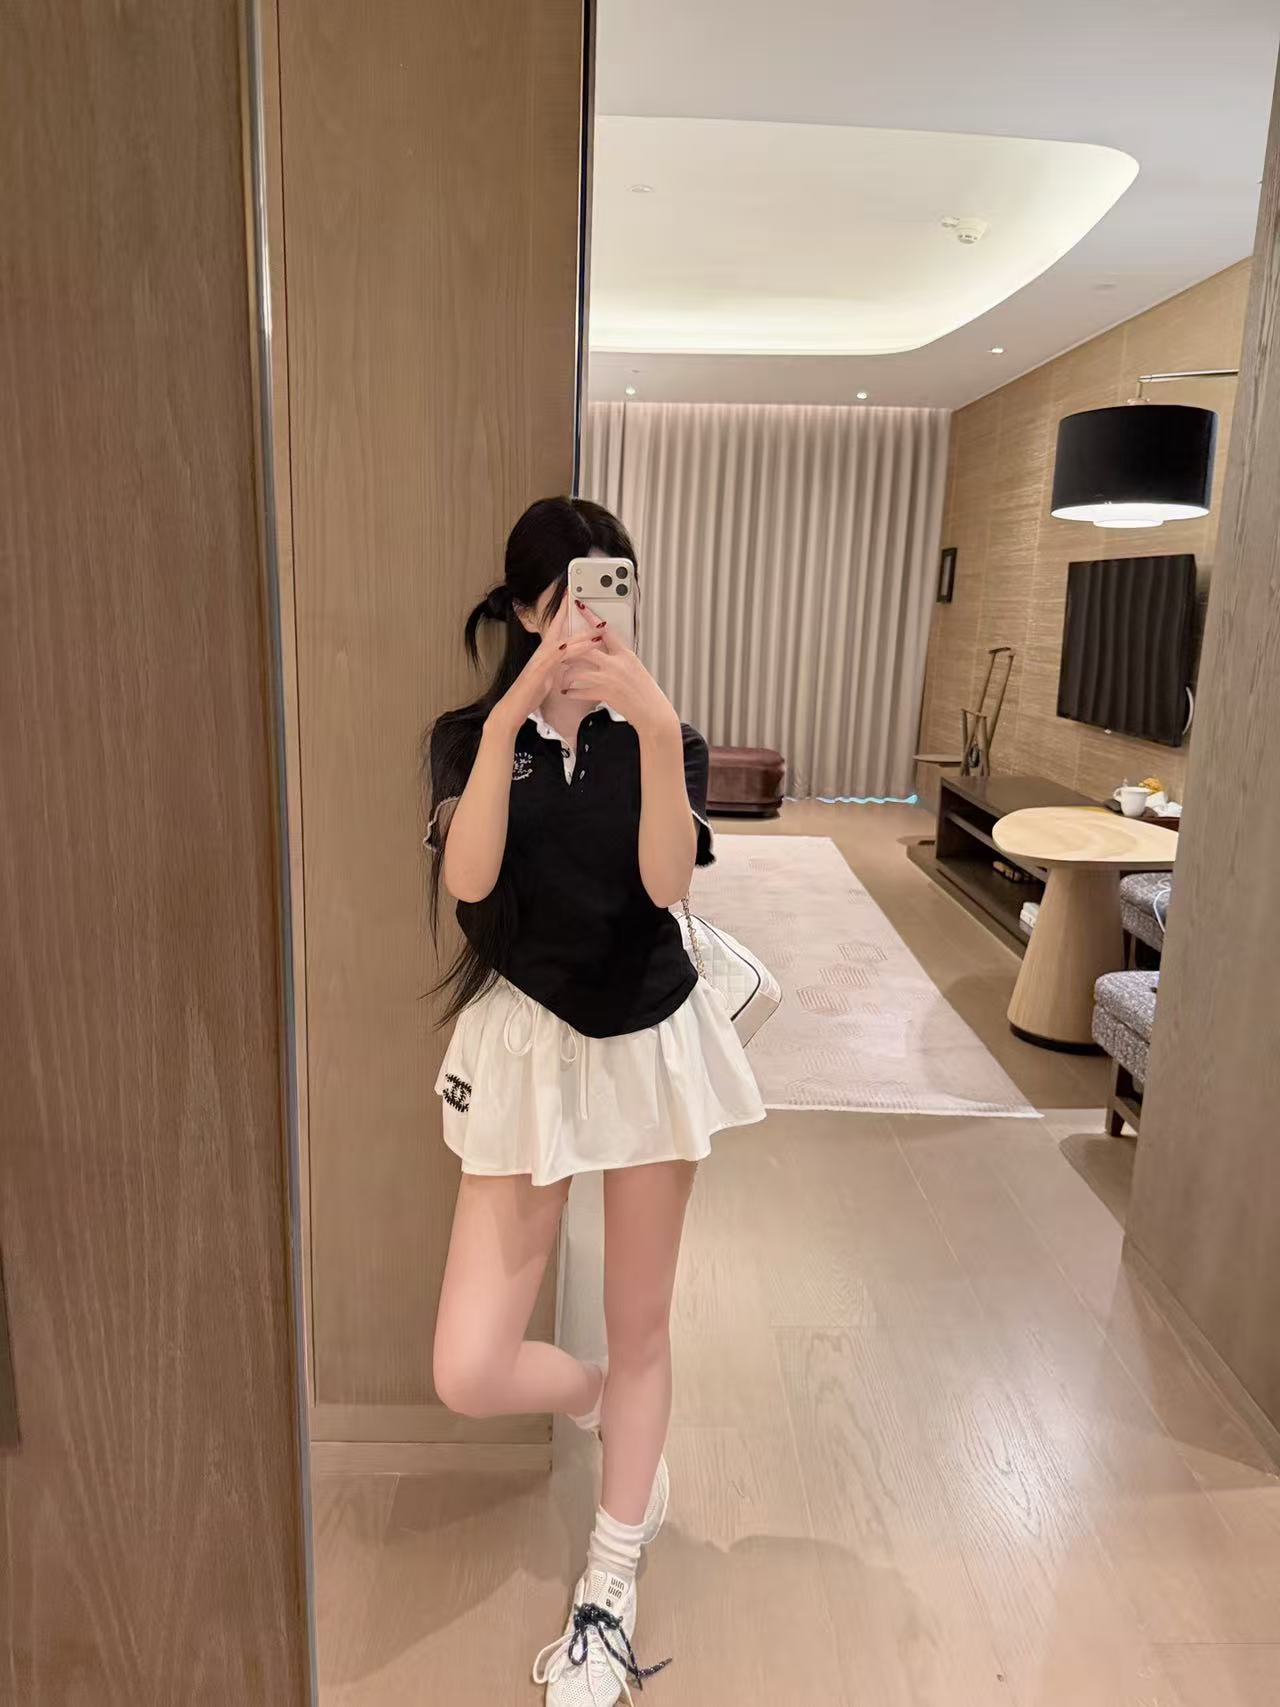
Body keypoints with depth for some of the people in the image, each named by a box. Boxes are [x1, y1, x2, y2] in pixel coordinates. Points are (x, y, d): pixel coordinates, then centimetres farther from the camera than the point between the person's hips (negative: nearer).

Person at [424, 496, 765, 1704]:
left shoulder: (662, 738, 0)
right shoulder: (473, 736, -2)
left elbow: (667, 882, -19)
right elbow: (466, 881, -21)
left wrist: (654, 727, -30)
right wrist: (512, 716, -29)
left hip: (650, 1039, 1)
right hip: (525, 1043, 0)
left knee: (641, 1324, 13)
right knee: (468, 1375, -3)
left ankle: (608, 1594, 36)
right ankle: (605, 1409, 32)